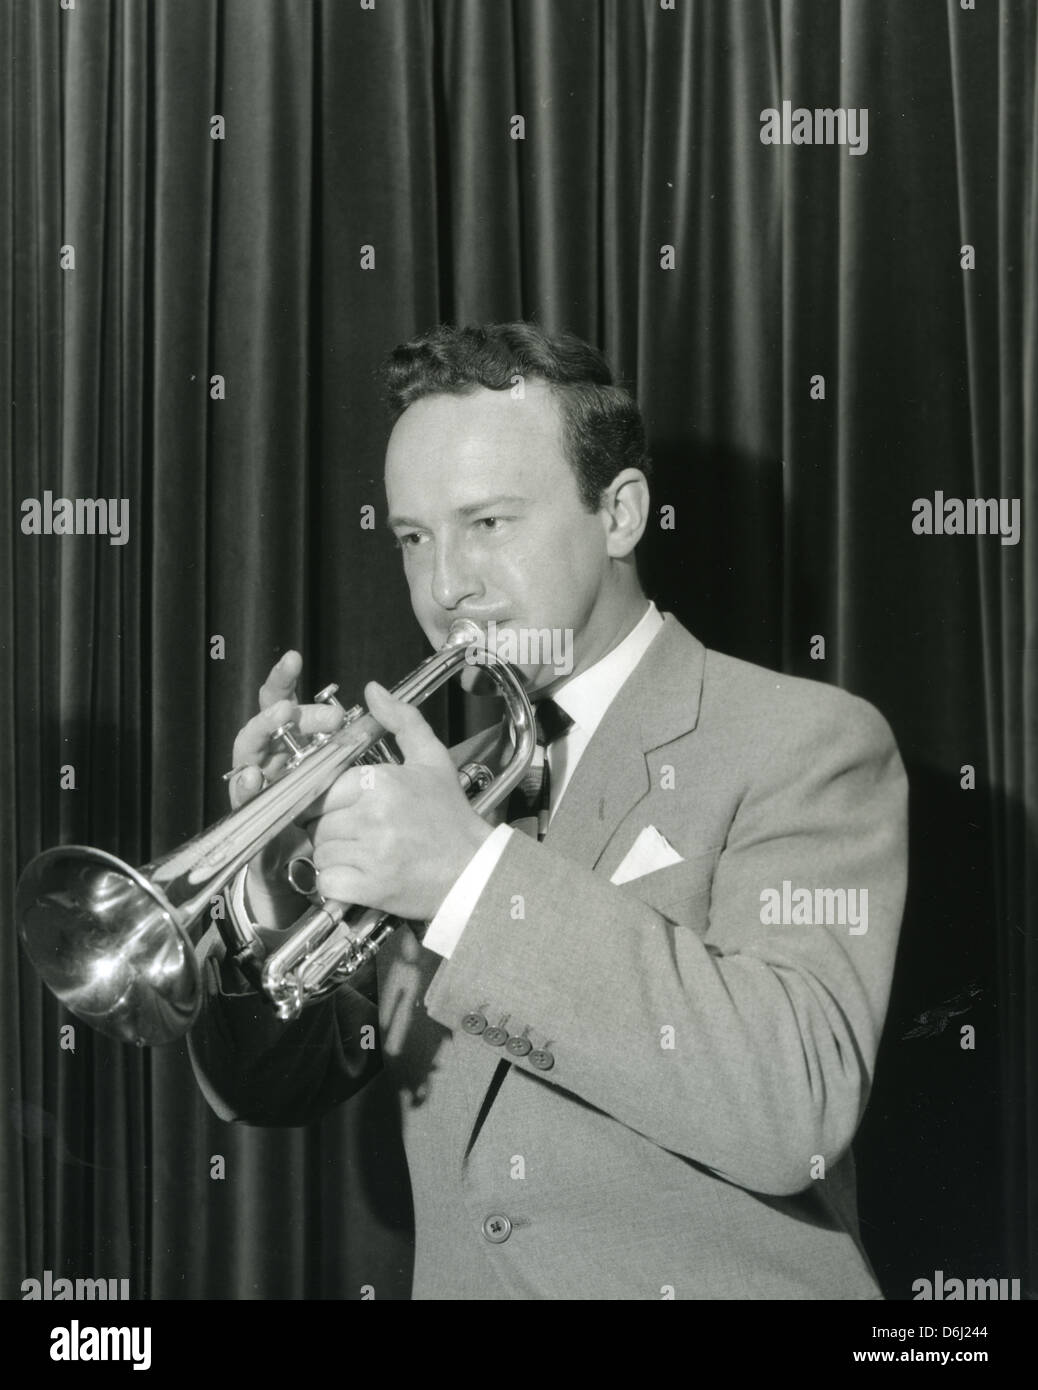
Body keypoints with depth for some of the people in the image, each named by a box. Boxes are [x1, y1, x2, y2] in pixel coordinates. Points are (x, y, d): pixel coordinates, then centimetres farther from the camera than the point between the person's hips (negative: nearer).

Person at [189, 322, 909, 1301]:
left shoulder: (807, 744, -5)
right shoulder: (444, 785, 10)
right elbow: (267, 1090, 10)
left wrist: (476, 877, -22)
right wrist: (263, 886, -7)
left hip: (715, 1279, -4)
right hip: (460, 1275, 4)